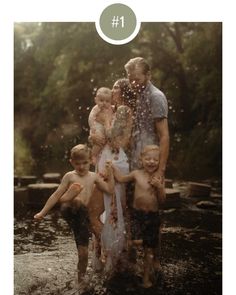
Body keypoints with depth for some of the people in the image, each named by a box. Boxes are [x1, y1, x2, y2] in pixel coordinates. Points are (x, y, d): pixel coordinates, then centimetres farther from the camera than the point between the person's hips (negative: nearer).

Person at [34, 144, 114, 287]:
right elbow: (56, 195, 4)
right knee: (76, 187, -32)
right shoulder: (69, 176, 2)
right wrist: (43, 212, 3)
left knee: (83, 251, 4)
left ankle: (81, 279, 22)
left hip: (83, 214, 3)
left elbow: (110, 190, 11)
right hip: (68, 211, -3)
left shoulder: (94, 176, 11)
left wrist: (110, 172, 4)